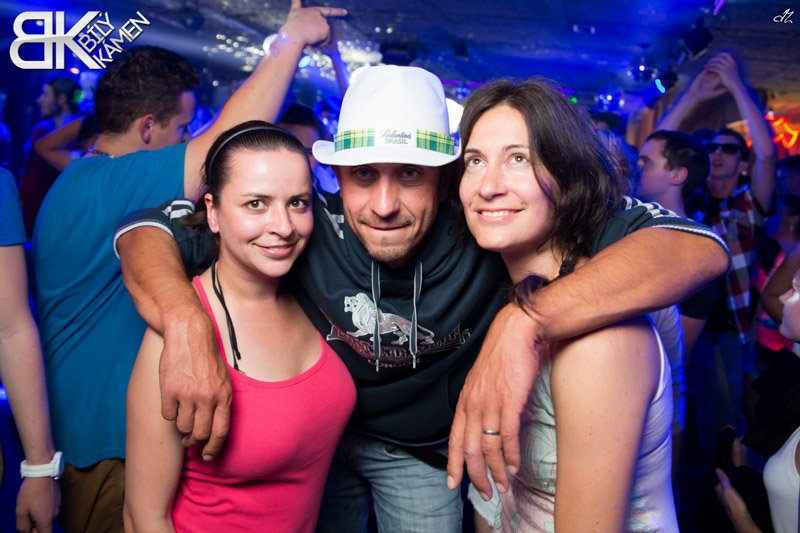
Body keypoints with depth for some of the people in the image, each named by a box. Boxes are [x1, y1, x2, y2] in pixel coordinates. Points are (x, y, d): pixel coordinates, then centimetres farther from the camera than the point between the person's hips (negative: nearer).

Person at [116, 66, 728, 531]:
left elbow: (699, 247, -40)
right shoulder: (307, 226, -28)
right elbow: (144, 229, -22)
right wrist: (186, 320, -44)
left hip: (426, 454, -1)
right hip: (315, 433, 2)